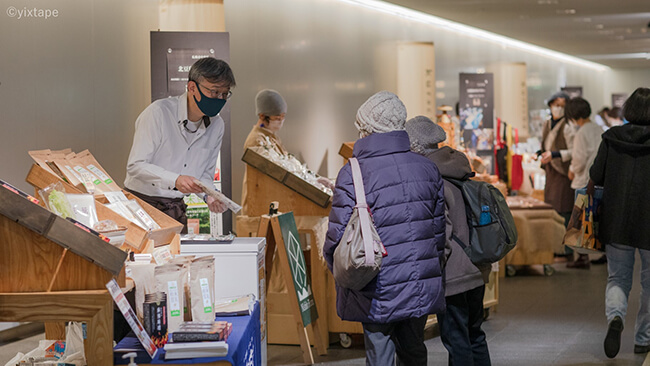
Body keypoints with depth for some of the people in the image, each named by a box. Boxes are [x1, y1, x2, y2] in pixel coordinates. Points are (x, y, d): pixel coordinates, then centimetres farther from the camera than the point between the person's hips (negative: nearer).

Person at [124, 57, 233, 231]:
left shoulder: (216, 125, 8)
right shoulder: (158, 113, -13)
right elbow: (136, 166, -16)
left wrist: (210, 196, -6)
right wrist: (175, 180, -31)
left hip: (180, 211, 5)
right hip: (144, 203, -5)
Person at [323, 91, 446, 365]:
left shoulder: (352, 174, -15)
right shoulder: (428, 168, 2)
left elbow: (338, 238, -13)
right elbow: (439, 229, 9)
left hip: (380, 293, -5)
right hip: (422, 288, 5)